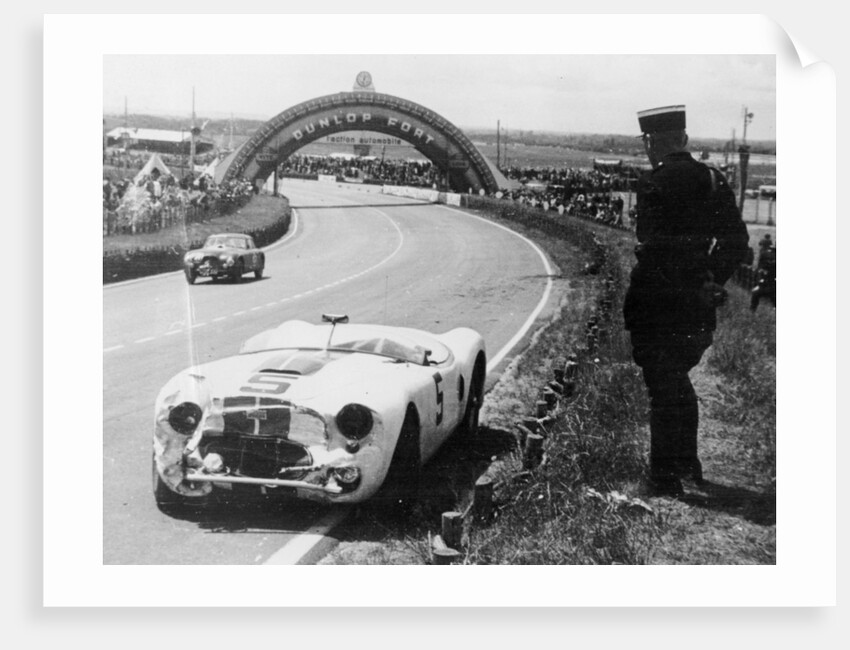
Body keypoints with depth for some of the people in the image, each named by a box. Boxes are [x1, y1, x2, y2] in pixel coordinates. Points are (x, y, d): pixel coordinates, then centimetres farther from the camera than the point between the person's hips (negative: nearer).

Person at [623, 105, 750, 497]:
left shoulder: (654, 184, -15)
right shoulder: (713, 181, 6)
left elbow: (655, 248, -20)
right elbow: (736, 241, 8)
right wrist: (711, 280, 13)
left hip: (657, 303, -7)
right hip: (697, 306, 7)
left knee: (663, 389, 4)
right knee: (678, 383, 23)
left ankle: (665, 480, 12)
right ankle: (688, 465, 35)